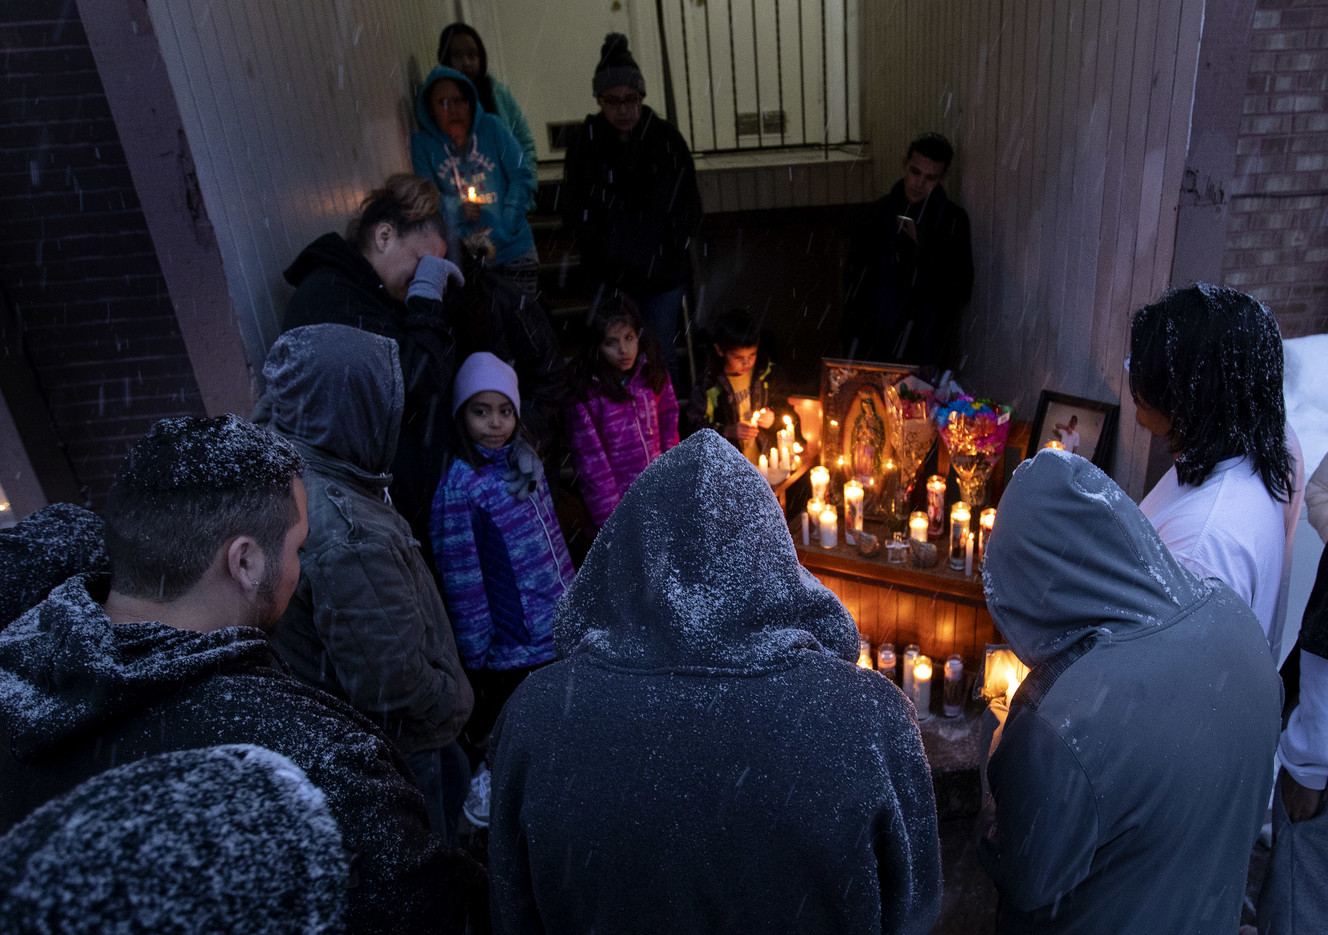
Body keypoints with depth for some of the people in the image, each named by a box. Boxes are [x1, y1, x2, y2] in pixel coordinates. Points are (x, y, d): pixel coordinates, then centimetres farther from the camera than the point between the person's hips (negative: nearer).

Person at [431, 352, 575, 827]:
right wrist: (475, 650, -13)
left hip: (555, 624, 7)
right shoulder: (460, 485, -19)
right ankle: (484, 783, 39)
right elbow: (460, 574, -17)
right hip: (510, 640, -7)